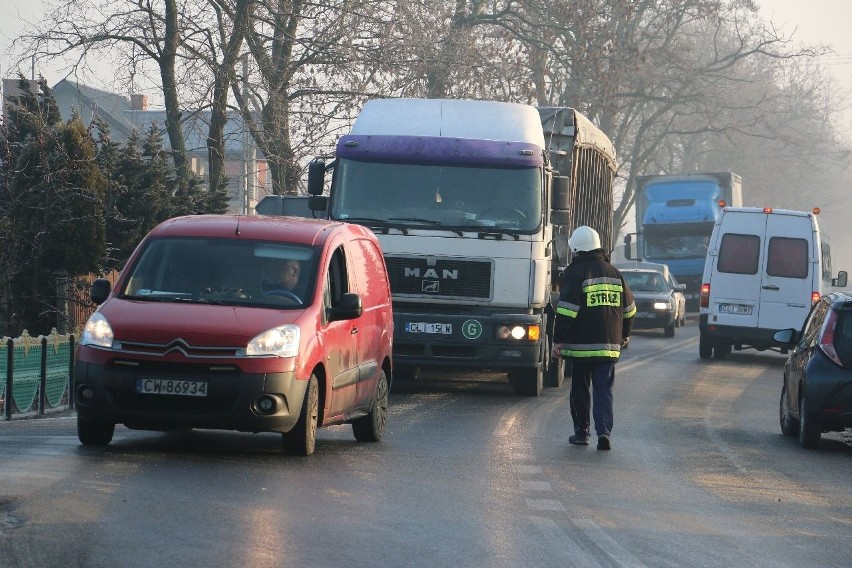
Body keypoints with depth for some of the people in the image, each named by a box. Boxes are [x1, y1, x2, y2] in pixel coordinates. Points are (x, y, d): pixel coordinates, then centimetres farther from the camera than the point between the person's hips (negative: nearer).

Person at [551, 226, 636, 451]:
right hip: (609, 345, 4)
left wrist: (558, 340, -9)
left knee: (580, 389, 10)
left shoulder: (575, 273, -7)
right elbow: (629, 308, 19)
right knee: (604, 389, 2)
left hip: (581, 346, -4)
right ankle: (604, 431, -14)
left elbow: (567, 310, -14)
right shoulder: (613, 272, 11)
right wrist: (625, 335, 32)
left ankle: (581, 432, 15)